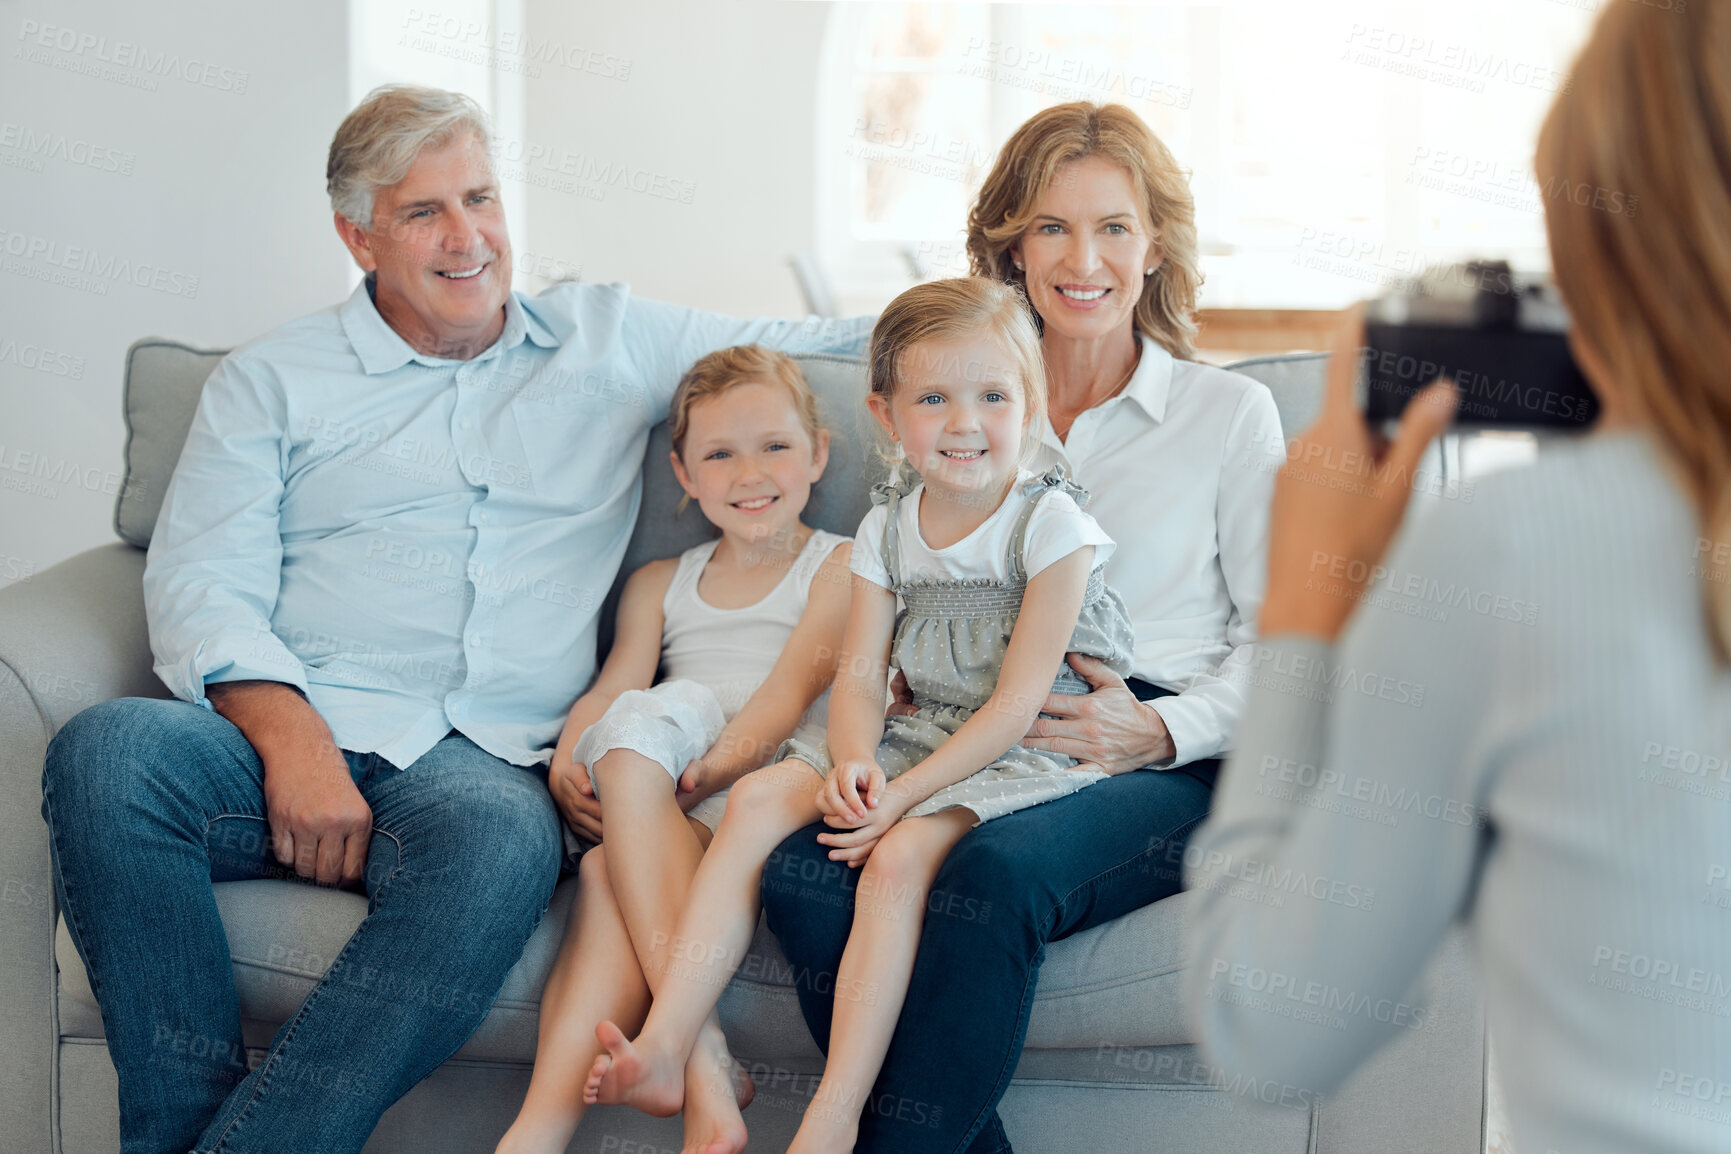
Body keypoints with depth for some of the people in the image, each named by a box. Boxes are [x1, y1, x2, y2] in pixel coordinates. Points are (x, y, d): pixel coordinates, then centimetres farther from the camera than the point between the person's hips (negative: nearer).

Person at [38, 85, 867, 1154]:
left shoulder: (612, 338, 23)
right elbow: (200, 583, 5)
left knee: (504, 841, -38)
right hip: (287, 727, 0)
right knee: (108, 749, -33)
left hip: (476, 755, 0)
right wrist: (289, 735, -13)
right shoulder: (271, 380, 18)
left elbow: (807, 341, 30)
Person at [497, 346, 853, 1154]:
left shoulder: (840, 566, 14)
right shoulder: (660, 584, 30)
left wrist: (725, 758, -22)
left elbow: (797, 681, -4)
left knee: (612, 871, -32)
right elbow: (613, 687, 14)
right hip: (651, 802, 3)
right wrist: (571, 753, -10)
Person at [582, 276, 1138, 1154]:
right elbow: (859, 677, 2)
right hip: (918, 735, 7)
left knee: (899, 856, -31)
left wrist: (902, 796, -21)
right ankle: (664, 1049, -20)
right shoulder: (887, 529, 7)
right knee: (760, 799, -13)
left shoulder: (1051, 523, -11)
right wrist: (854, 765, -21)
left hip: (1027, 753, -6)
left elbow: (1017, 702, -16)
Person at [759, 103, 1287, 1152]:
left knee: (992, 873, -37)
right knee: (803, 871, -30)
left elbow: (1281, 641, 8)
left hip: (1167, 764, -3)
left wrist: (1160, 730, -10)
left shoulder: (1230, 413, 12)